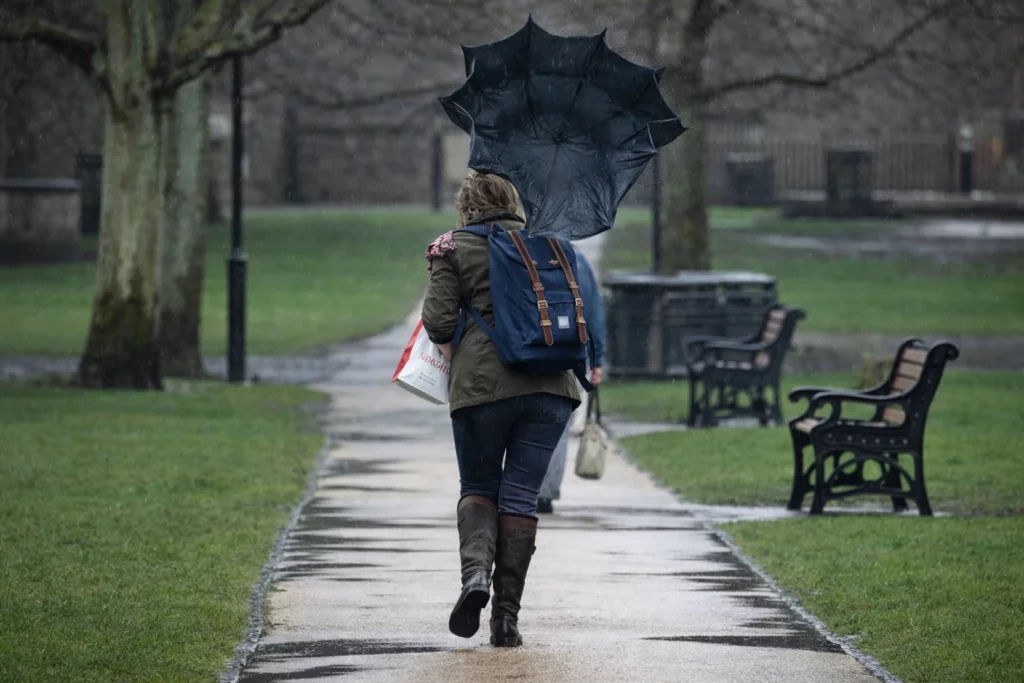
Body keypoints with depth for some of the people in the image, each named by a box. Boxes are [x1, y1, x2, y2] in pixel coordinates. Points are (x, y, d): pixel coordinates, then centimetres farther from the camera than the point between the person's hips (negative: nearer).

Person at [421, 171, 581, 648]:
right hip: (550, 383, 2)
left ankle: (476, 570, -16)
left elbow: (439, 321, -4)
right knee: (521, 494, 4)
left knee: (477, 488, 13)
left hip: (483, 382, -2)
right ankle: (507, 614, -1)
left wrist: (451, 354, 15)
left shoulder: (452, 248, 6)